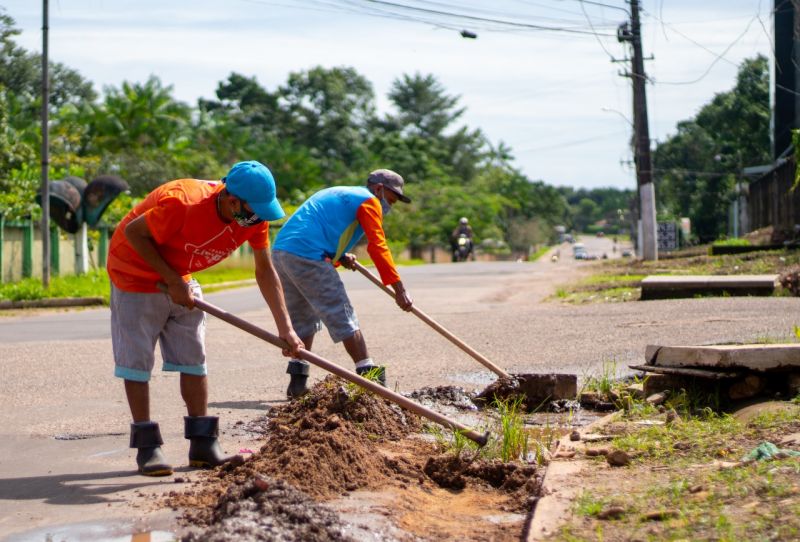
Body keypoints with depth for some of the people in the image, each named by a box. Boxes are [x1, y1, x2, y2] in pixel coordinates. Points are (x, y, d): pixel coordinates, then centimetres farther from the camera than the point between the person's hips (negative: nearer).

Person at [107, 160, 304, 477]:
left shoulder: (254, 217, -16)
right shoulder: (184, 203, -37)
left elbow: (265, 271, -6)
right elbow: (133, 233, -25)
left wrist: (285, 328, -12)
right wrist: (171, 281, -25)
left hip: (180, 278, 7)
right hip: (135, 270, -6)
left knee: (193, 357, 4)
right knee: (136, 357, -7)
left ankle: (203, 444, 8)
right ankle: (147, 446, -2)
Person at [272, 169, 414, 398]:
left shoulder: (338, 194, 31)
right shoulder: (368, 201, 3)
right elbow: (378, 247, -7)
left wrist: (340, 257, 14)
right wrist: (399, 289, -10)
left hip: (280, 251, 9)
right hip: (307, 257, -9)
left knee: (303, 318, 16)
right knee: (343, 316, -4)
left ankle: (297, 381, 12)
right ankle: (370, 376, -2)